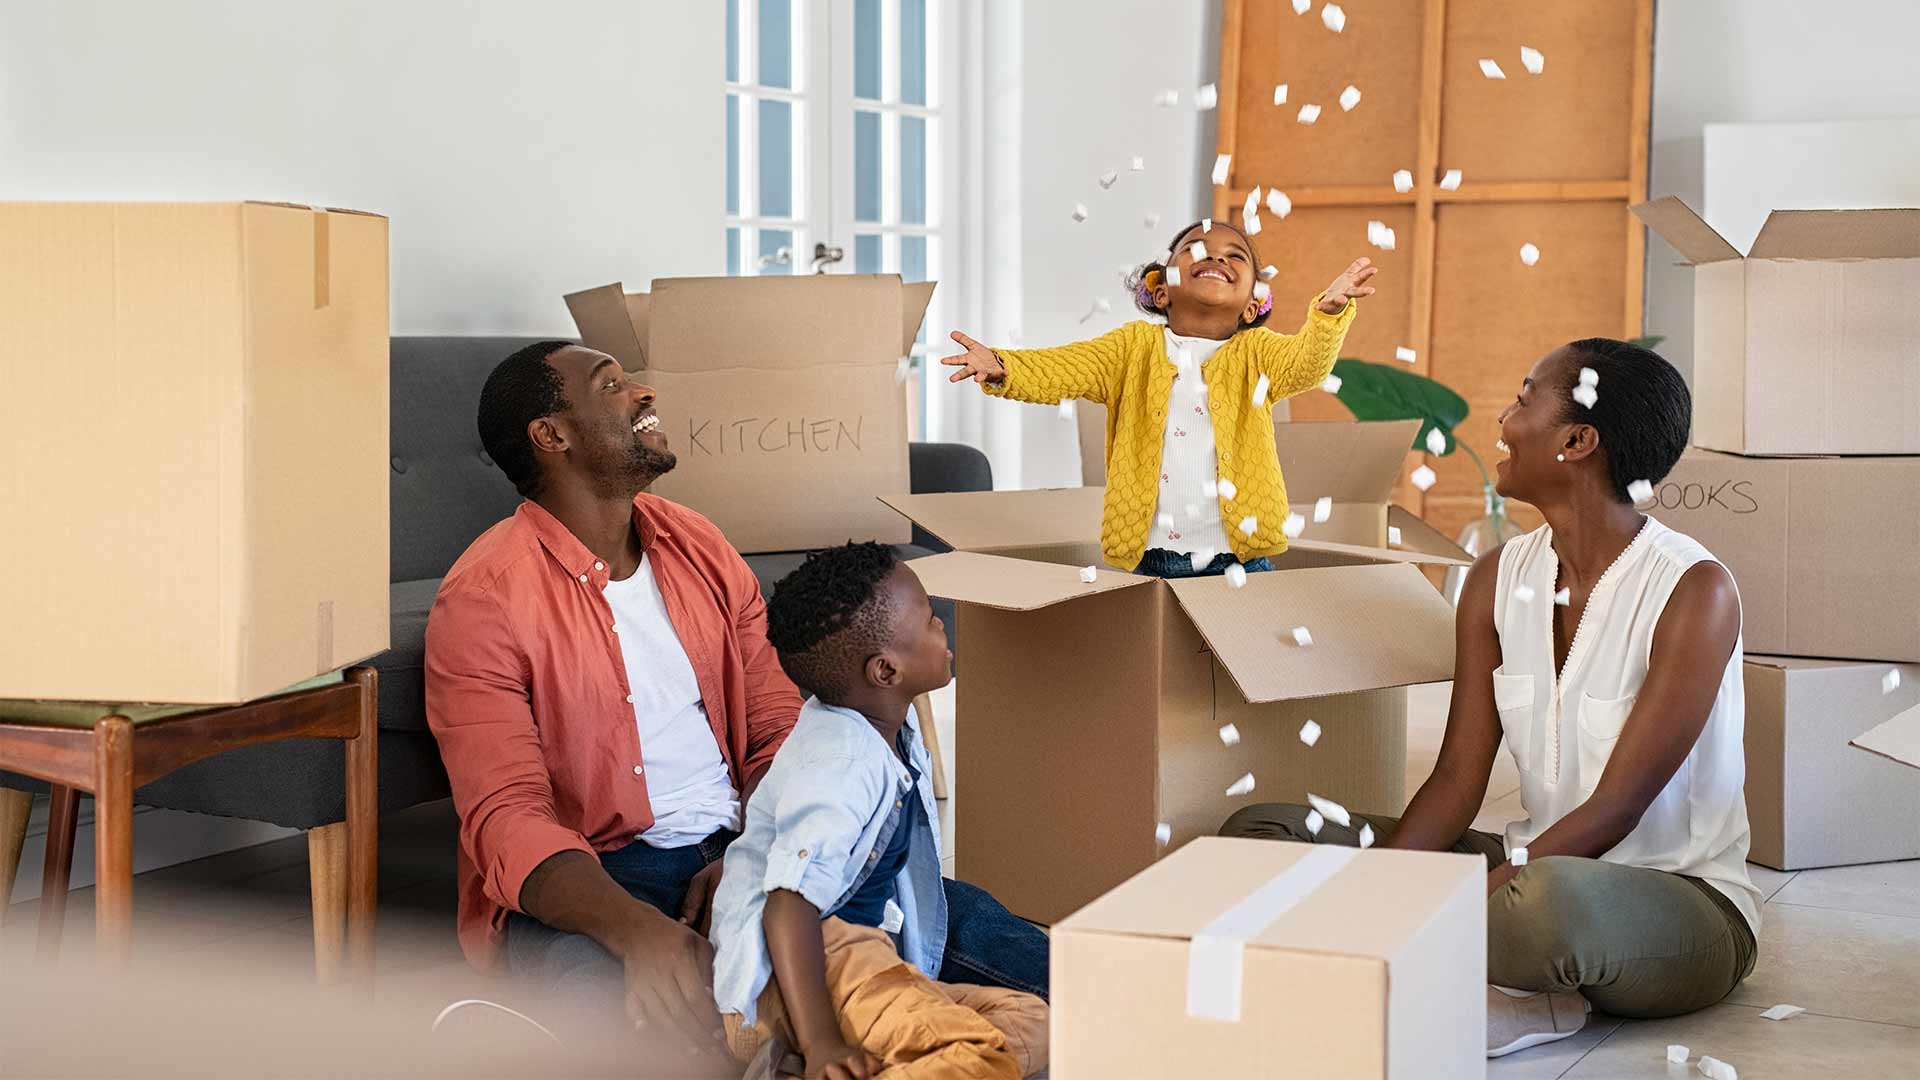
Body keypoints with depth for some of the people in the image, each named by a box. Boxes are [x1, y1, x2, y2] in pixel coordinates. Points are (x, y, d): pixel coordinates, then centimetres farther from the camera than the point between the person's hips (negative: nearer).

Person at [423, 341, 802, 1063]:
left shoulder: (698, 545, 12)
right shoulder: (482, 599, -8)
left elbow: (779, 725, 10)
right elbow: (506, 817, -18)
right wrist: (636, 928, -37)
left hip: (728, 848, 6)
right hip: (575, 886, -6)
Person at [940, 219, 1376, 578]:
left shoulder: (1255, 353, 6)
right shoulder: (1135, 346, 8)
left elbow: (1306, 361, -14)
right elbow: (1059, 369, -5)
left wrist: (1330, 311, -36)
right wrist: (1002, 369, -27)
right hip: (1148, 562, 0)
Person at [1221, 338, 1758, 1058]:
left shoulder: (1695, 591, -16)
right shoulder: (1498, 580, 4)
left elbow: (1616, 809, -21)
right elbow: (1458, 781, 0)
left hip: (1688, 903, -7)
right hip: (1542, 862, 7)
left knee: (1552, 897, -44)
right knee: (1260, 832, -6)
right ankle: (1511, 1004, -21)